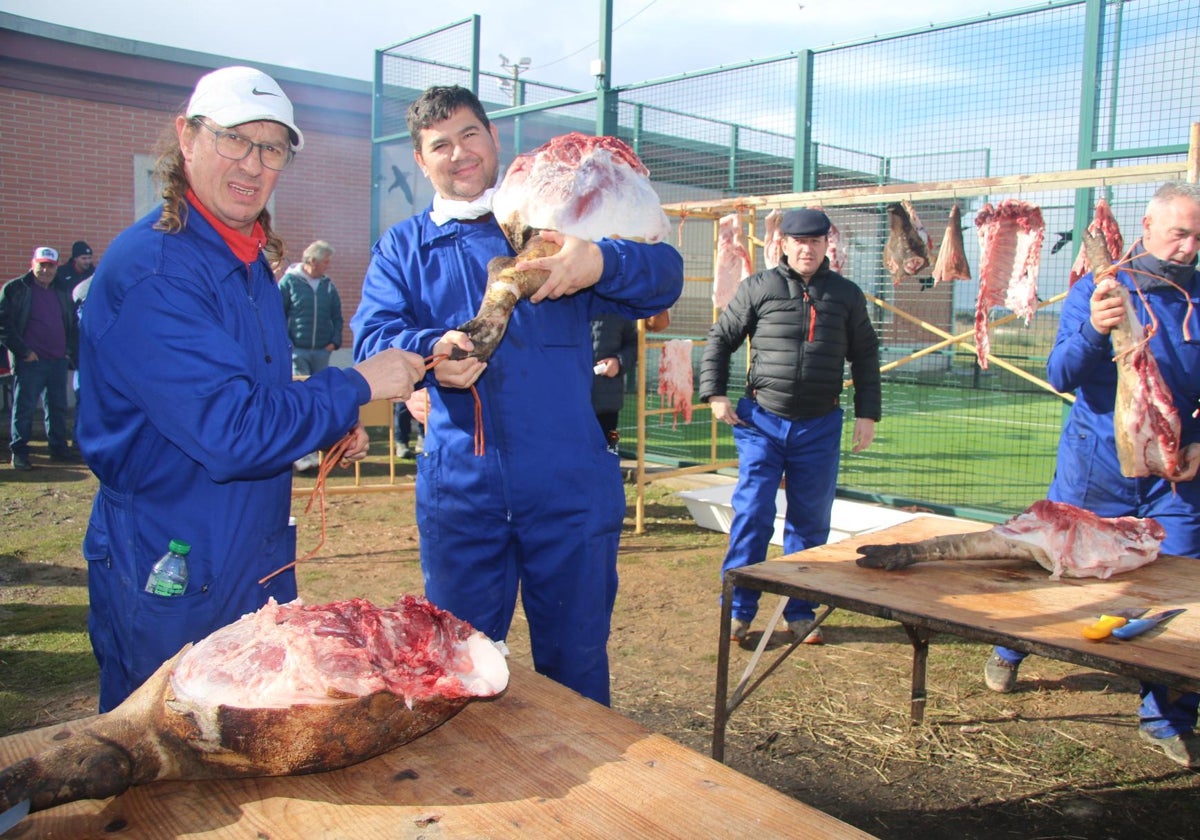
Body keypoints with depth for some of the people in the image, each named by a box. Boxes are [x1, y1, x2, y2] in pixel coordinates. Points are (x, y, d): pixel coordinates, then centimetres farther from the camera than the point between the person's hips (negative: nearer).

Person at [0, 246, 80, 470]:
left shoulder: (62, 292, 14)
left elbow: (73, 326, 22)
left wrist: (71, 351, 10)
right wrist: (23, 351, -12)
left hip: (58, 360, 5)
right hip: (30, 361, -5)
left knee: (58, 407, 12)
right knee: (24, 408, 0)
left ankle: (59, 447, 22)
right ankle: (18, 452, 8)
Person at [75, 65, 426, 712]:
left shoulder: (252, 263, 8)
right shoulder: (150, 270, -22)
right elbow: (230, 432, -28)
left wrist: (325, 430, 3)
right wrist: (355, 386, -19)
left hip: (260, 563, 9)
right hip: (170, 583, -8)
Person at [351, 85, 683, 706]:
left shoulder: (554, 223, 9)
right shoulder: (402, 248, 12)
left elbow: (664, 274, -2)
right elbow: (371, 338, -4)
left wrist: (601, 262, -24)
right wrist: (430, 351, -27)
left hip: (570, 489, -1)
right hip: (458, 488, 1)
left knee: (576, 661, 11)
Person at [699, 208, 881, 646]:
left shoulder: (846, 294, 6)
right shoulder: (758, 287, 1)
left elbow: (865, 357, 12)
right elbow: (720, 338, 6)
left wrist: (867, 413, 6)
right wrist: (714, 394, -2)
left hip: (820, 427, 2)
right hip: (762, 421, -2)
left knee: (811, 522, 9)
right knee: (751, 515, -3)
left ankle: (800, 613, 22)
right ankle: (739, 610, 10)